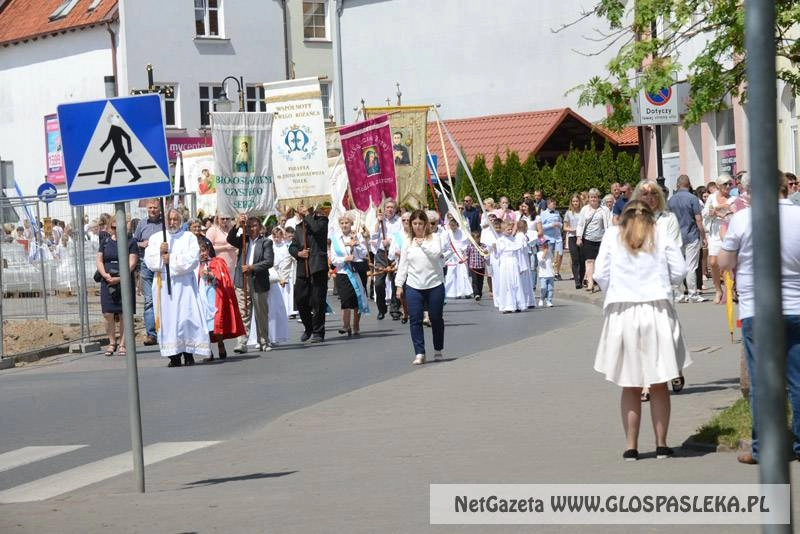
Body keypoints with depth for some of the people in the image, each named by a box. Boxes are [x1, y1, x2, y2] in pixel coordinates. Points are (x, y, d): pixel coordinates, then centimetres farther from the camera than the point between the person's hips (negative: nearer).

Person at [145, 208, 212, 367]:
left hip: (183, 283, -2)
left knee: (186, 316, -8)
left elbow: (193, 258, -4)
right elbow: (149, 259, 5)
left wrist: (172, 259, -8)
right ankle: (174, 355, -4)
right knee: (167, 317, -4)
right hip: (163, 282, 2)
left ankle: (188, 354, -6)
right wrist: (160, 252, -11)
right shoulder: (155, 238, 16)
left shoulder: (189, 237, 10)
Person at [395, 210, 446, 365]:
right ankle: (419, 353, -2)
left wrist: (423, 244, -22)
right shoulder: (408, 242, 7)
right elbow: (402, 265, 9)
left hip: (434, 285, -1)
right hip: (414, 286, 2)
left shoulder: (433, 238, 0)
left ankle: (438, 350, 24)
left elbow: (436, 254, -16)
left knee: (436, 318, 8)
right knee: (415, 320, -5)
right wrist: (399, 285, 5)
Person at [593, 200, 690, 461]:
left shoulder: (612, 235, 4)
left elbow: (601, 274, -1)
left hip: (622, 313, 0)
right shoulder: (661, 234, 5)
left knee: (630, 387, 7)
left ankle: (631, 447, 7)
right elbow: (679, 270, 3)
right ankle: (661, 444, 10)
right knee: (659, 385, 8)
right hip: (657, 310, 0)